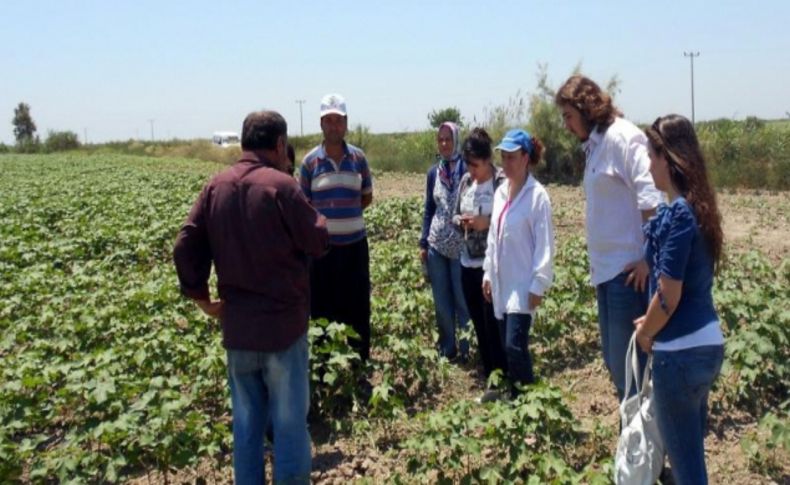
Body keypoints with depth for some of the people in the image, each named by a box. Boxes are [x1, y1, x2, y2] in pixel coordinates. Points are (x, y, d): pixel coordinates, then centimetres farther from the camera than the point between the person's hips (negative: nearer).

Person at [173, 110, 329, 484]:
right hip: (282, 324, -5)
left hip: (236, 326, 5)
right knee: (289, 422, 8)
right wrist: (312, 216, 10)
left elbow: (185, 248, 2)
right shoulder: (281, 186, -14)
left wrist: (201, 297, 11)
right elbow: (319, 242, -8)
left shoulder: (215, 187, 3)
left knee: (246, 422, 17)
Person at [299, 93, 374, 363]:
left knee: (357, 307, 9)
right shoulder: (310, 161, -3)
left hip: (355, 243, 2)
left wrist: (345, 213, 0)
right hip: (322, 245, -1)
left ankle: (361, 361, 23)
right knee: (322, 308, 6)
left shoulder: (359, 158, 2)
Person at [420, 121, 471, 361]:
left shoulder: (468, 170, -6)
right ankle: (446, 349, 23)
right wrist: (423, 243, 8)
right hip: (436, 246, 4)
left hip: (462, 247, -4)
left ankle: (466, 350, 17)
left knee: (463, 301, 3)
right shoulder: (433, 172, 7)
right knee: (441, 302, 10)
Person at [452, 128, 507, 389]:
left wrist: (487, 223, -22)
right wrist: (461, 221, -5)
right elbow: (454, 215, 16)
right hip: (468, 264, 7)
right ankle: (490, 380, 26)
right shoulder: (466, 181, 7)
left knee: (493, 327, -1)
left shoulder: (502, 182, -12)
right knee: (479, 326, 14)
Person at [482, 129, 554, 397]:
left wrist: (538, 285, -16)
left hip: (524, 284, -7)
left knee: (515, 346, -12)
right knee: (507, 347, 11)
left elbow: (545, 245, -14)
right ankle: (514, 397, 23)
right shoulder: (501, 192, 10)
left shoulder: (537, 195, -12)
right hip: (502, 282, 7)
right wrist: (488, 273, 13)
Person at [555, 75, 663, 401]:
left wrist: (649, 259, -20)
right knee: (614, 362, 17)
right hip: (607, 269, 9)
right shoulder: (596, 144, 16)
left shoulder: (622, 137, -11)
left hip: (628, 270, -9)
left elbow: (652, 199, -20)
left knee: (628, 365, -2)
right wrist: (597, 261, 13)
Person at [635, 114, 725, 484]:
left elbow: (668, 297, -19)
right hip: (707, 343, 9)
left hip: (680, 352, -9)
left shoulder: (677, 214, -19)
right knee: (692, 449, 23)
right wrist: (651, 321, 15)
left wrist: (644, 333, -3)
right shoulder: (697, 207, 8)